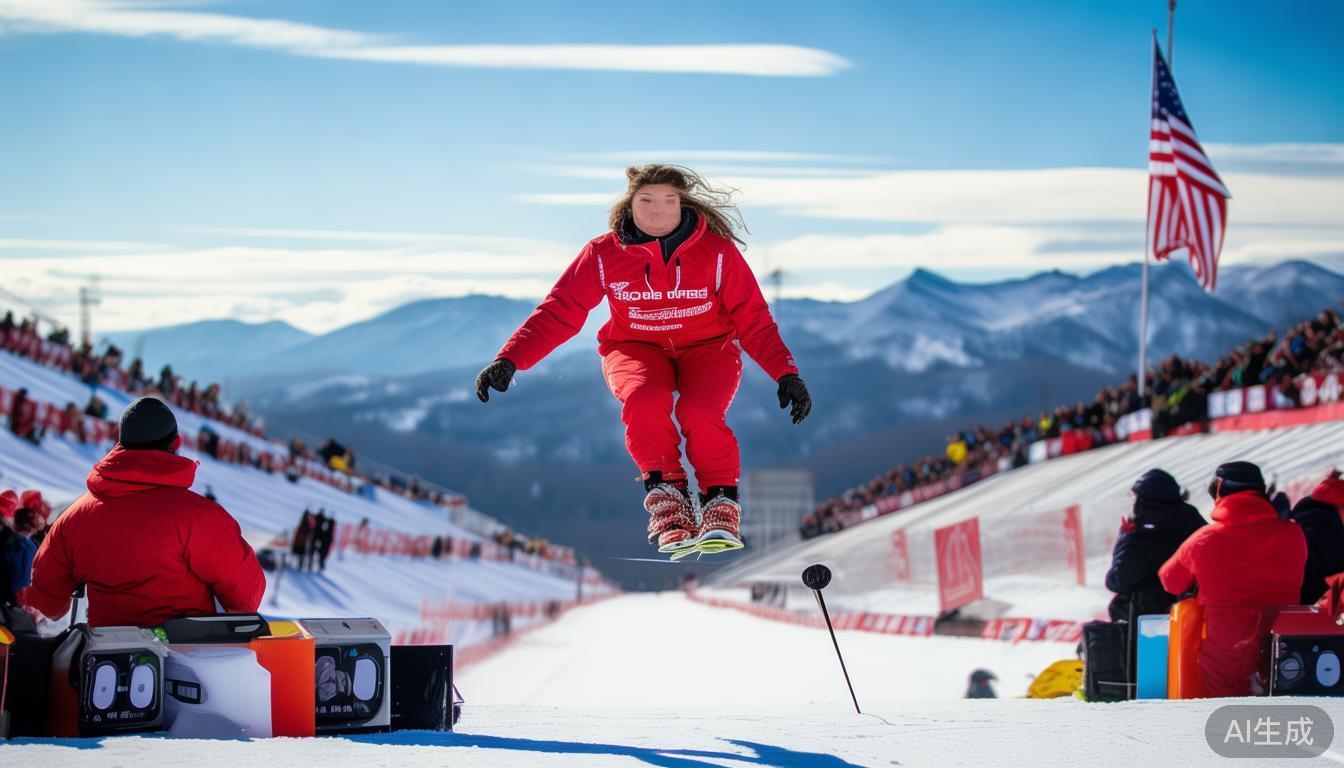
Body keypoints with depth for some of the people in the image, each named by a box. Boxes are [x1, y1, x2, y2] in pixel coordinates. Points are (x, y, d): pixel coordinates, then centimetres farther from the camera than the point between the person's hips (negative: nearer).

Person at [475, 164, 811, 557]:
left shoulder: (716, 251, -11)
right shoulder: (604, 255, -9)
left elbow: (753, 318, -7)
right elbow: (558, 311, -9)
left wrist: (786, 373, -19)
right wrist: (509, 360, -21)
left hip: (707, 347, -1)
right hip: (636, 348, 1)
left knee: (701, 411, -32)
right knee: (645, 399, -34)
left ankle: (721, 502, -11)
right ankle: (667, 499, -18)